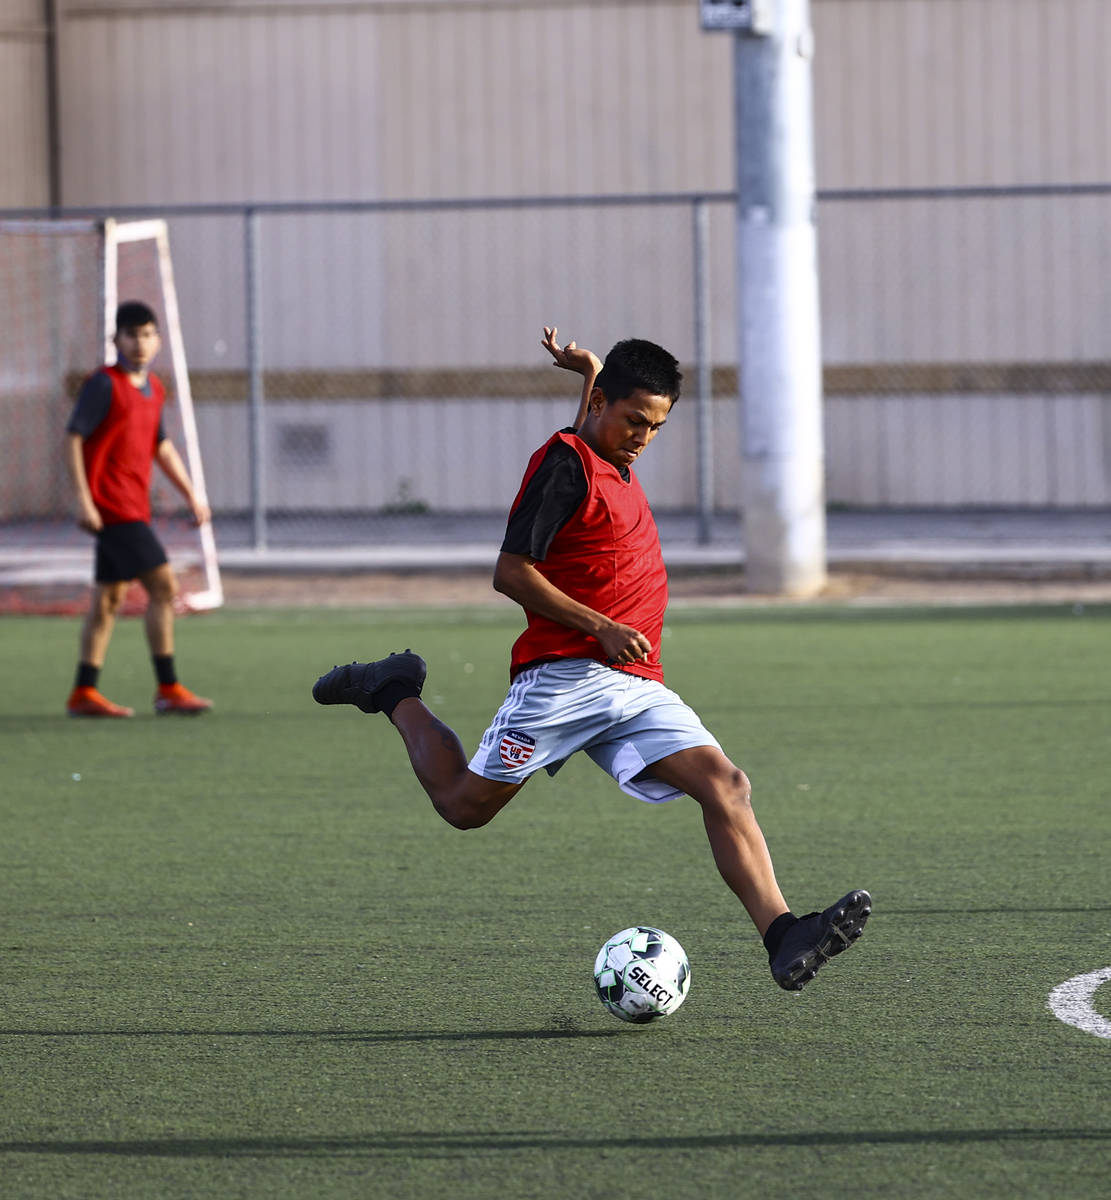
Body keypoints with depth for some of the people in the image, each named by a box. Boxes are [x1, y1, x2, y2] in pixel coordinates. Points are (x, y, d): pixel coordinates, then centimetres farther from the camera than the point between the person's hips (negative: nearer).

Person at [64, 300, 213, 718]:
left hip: (134, 508, 9)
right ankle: (168, 689, -11)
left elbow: (162, 446, 24)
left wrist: (191, 496, 21)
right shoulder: (104, 384, -11)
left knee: (108, 599, 10)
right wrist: (83, 500, -19)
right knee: (163, 585, -12)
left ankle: (83, 693, 15)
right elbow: (73, 438, -13)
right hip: (112, 507, -9)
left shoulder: (153, 388, 13)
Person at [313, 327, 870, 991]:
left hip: (640, 688, 7)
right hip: (567, 678, -7)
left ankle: (785, 939, -27)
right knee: (464, 805, 0)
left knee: (727, 786, -13)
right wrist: (601, 629, -17)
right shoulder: (564, 462, -7)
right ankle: (395, 693, 27)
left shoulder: (616, 467, 20)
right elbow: (511, 571, -14)